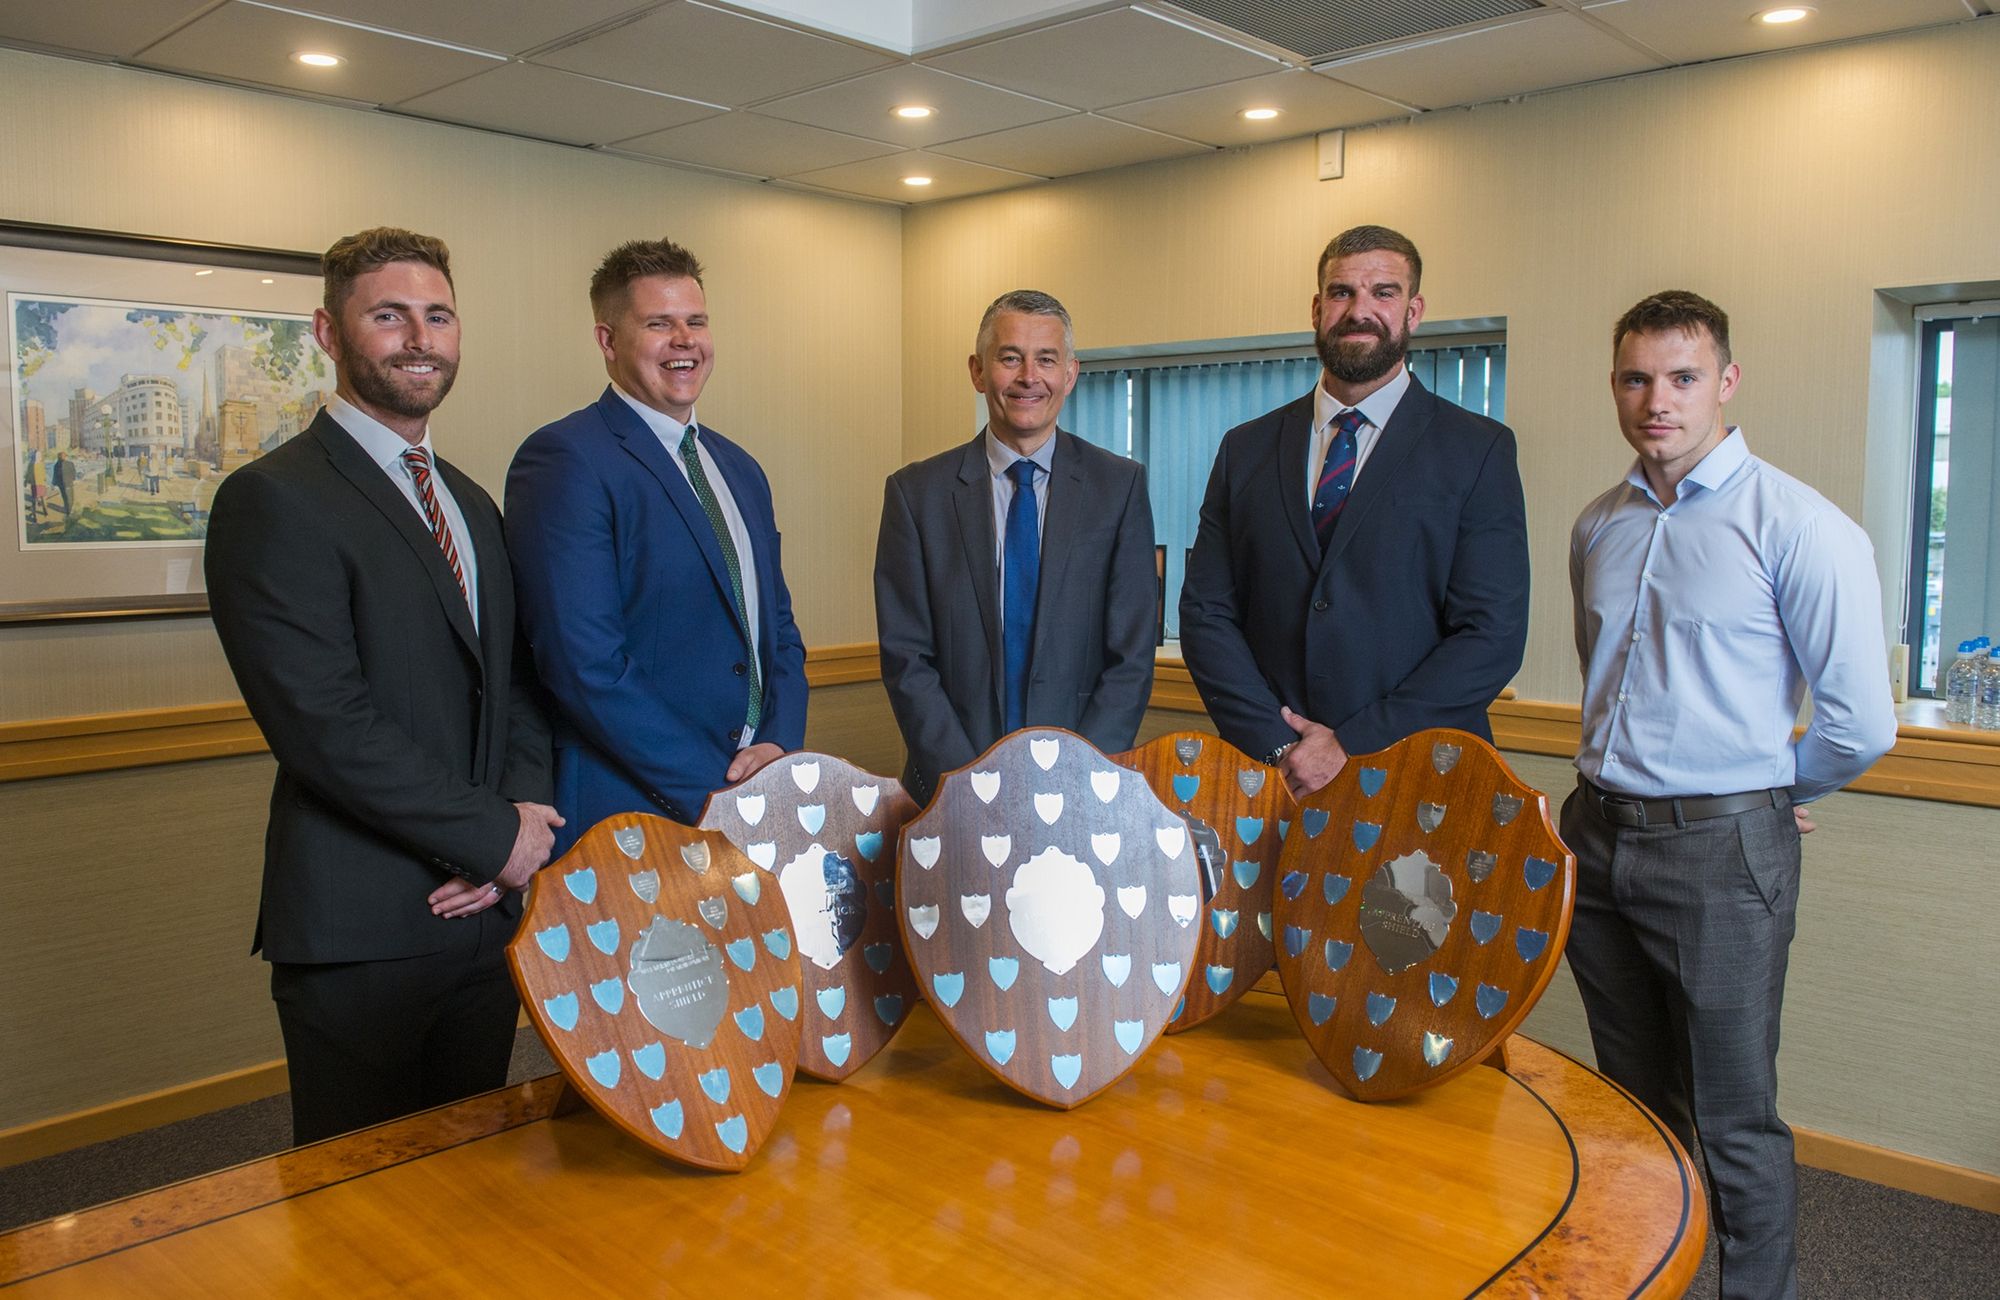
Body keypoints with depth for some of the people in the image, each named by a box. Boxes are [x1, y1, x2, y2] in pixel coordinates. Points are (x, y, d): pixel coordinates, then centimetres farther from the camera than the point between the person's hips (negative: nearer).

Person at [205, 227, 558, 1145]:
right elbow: (325, 725, -19)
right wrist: (497, 837, -15)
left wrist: (522, 810, -6)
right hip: (359, 931, -7)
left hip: (485, 908, 7)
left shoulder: (471, 506, 15)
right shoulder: (274, 499, -11)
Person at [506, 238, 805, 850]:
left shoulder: (740, 469, 13)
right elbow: (584, 666, -18)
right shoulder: (562, 460, -11)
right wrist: (709, 791, -16)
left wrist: (782, 744, -2)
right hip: (626, 816, -6)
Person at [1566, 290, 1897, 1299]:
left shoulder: (1796, 526, -12)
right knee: (1632, 1101, 19)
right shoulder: (1598, 526, 8)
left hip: (1721, 850, -6)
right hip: (1596, 835, 6)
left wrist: (1769, 792, 2)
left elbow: (1860, 724, -12)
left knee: (1731, 1120, 4)